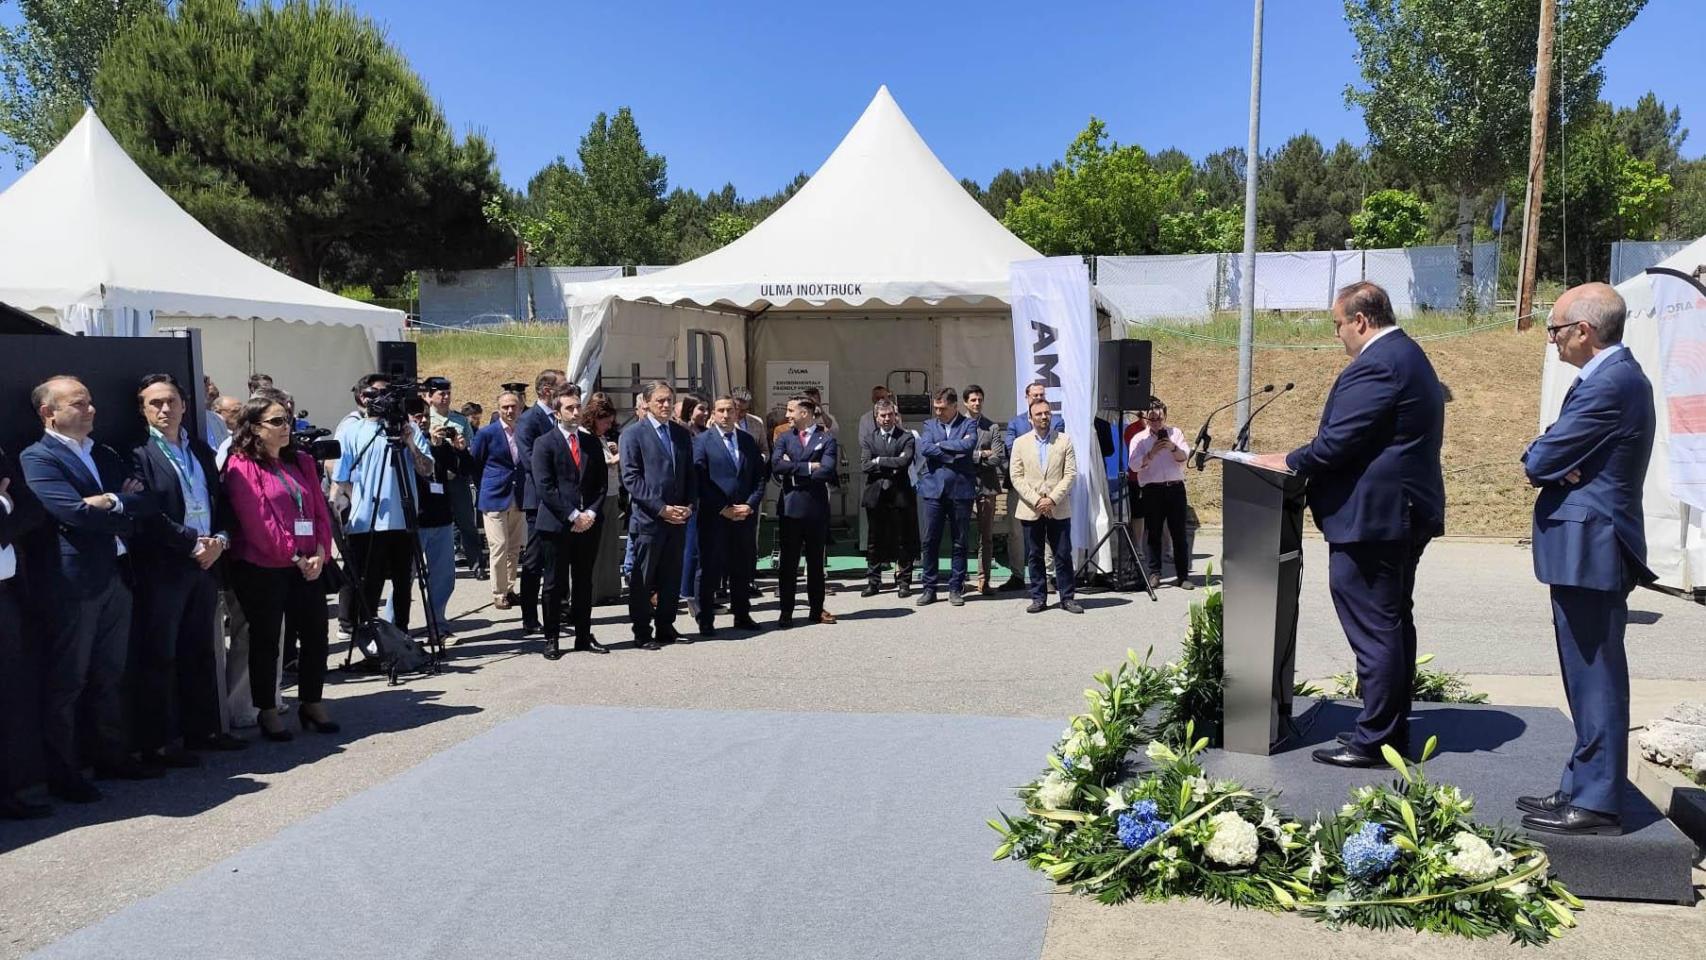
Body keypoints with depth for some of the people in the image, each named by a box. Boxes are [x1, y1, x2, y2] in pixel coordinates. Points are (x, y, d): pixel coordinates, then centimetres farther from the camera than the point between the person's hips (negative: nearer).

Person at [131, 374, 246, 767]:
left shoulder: (202, 451, 15)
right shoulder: (138, 454, -6)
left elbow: (222, 502, 15)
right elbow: (147, 516, -15)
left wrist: (219, 540, -2)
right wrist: (194, 543, -15)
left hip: (206, 563, 7)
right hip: (162, 568, -6)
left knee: (201, 651, 13)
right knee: (159, 656, 0)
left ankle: (204, 729, 23)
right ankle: (157, 742, 7)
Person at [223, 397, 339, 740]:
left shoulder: (301, 462, 14)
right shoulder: (242, 465, -7)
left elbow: (320, 511, 11)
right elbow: (257, 521, -14)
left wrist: (320, 553, -4)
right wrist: (294, 557, -13)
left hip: (307, 566, 6)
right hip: (260, 567, -6)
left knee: (316, 632, 7)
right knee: (266, 639, 3)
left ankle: (312, 704, 22)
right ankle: (267, 712, 16)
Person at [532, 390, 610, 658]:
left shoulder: (592, 443, 13)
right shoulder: (544, 444, -2)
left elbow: (601, 483, 11)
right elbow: (545, 487, -10)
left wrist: (591, 513, -5)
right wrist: (573, 515, -14)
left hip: (589, 523, 4)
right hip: (556, 525, -4)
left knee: (584, 583, 10)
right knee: (554, 585, 2)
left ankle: (584, 636, 18)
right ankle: (551, 638, 10)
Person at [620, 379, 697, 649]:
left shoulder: (682, 434, 14)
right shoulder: (633, 434, -4)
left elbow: (690, 475, 17)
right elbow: (631, 478, -11)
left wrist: (689, 506, 1)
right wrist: (661, 508, -15)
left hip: (677, 517, 5)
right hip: (647, 518, -5)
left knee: (672, 578, 10)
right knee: (642, 579, 2)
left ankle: (665, 628, 21)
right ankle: (642, 633, 11)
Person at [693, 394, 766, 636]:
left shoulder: (748, 441, 13)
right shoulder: (702, 441, -1)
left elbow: (760, 477, 11)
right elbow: (700, 480, -8)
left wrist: (750, 505, -4)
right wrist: (723, 508, -13)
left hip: (744, 515, 4)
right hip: (713, 517, -4)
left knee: (743, 568, 10)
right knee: (710, 569, 0)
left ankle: (742, 616, 22)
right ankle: (706, 620, 7)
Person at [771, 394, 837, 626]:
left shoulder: (826, 440, 0)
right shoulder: (784, 438, 8)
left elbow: (827, 471, -15)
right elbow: (776, 465, -9)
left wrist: (793, 471, -10)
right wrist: (808, 467, -14)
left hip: (816, 508, -1)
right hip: (790, 507, 1)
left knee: (816, 561, 9)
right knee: (788, 562, 3)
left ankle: (816, 609, 19)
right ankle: (786, 611, 10)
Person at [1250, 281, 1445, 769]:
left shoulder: (1375, 365, -18)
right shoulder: (1409, 356, 16)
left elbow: (1339, 440, -22)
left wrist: (1290, 463, -7)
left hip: (1369, 517, -11)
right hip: (1405, 512, 11)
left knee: (1373, 630, -4)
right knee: (1394, 624, 16)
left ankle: (1373, 739, 3)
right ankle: (1394, 730, 25)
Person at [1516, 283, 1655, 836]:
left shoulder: (1608, 384, -19)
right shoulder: (1619, 376, 15)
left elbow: (1539, 461, -18)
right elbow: (1543, 460, 12)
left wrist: (1544, 464, 2)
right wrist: (1555, 464, -7)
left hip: (1589, 550, -10)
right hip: (1591, 548, 10)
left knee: (1595, 681, -3)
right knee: (1590, 680, 16)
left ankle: (1597, 804, 5)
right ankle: (1584, 788, 25)